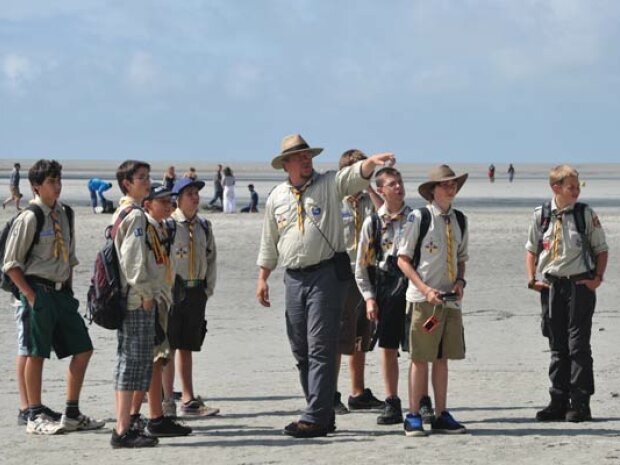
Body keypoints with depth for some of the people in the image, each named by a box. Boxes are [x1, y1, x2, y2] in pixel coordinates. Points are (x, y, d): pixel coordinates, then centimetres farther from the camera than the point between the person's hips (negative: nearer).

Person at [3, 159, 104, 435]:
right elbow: (11, 264, -10)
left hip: (62, 292, 7)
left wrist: (68, 288, 11)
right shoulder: (29, 218, -11)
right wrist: (30, 295, -14)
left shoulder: (64, 215, 10)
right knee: (36, 354, -1)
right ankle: (35, 417, 8)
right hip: (38, 291, -7)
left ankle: (72, 414, 15)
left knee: (83, 350, 6)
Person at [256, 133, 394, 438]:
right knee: (300, 350, 8)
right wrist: (262, 278, 17)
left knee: (320, 347, -9)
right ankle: (323, 413, 17)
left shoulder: (329, 184, 3)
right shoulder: (277, 197, 13)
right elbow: (269, 242, 19)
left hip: (326, 273, -5)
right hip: (294, 277, 5)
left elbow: (355, 175, -16)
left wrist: (372, 162, -37)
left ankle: (316, 418, -10)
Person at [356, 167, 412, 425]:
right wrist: (369, 298, 1)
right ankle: (391, 404, 12)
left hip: (412, 285, -1)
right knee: (388, 347, 5)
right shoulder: (372, 223, 5)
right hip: (384, 287, 1)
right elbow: (361, 266, 8)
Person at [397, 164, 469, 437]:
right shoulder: (418, 218, -6)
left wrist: (460, 280, 0)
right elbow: (403, 259, -5)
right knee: (420, 358, -3)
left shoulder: (460, 220, 11)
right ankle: (413, 416, 3)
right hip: (424, 298, -5)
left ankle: (441, 415, 14)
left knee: (442, 358, 8)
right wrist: (425, 289, -14)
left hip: (451, 299, 5)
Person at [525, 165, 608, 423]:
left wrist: (597, 278, -7)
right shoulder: (541, 215, 3)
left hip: (580, 285, -3)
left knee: (578, 345, -4)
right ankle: (559, 402, 16)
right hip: (550, 286, 3)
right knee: (557, 346, 9)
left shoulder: (586, 214, -3)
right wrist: (532, 279, 3)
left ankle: (580, 404, 1)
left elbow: (601, 249, 4)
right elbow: (531, 249, 14)